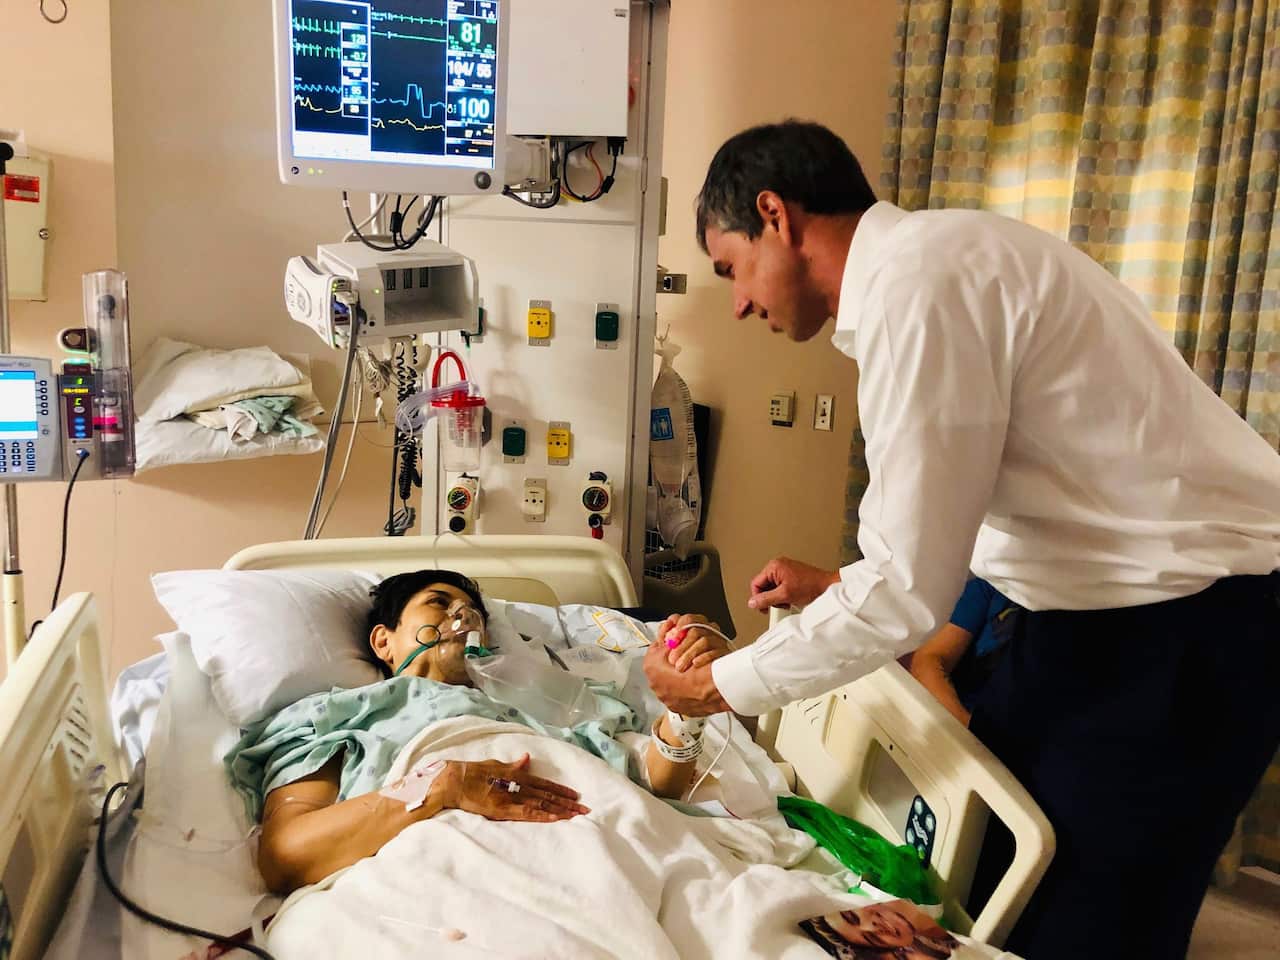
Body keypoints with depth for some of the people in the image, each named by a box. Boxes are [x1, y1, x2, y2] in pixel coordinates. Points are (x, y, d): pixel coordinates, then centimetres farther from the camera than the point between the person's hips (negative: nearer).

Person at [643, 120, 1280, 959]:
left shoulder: (916, 286, -22)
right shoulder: (931, 263, 9)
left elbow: (907, 592, -22)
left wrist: (718, 687, -10)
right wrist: (842, 584, 17)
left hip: (1181, 629, -9)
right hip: (1109, 604, 9)